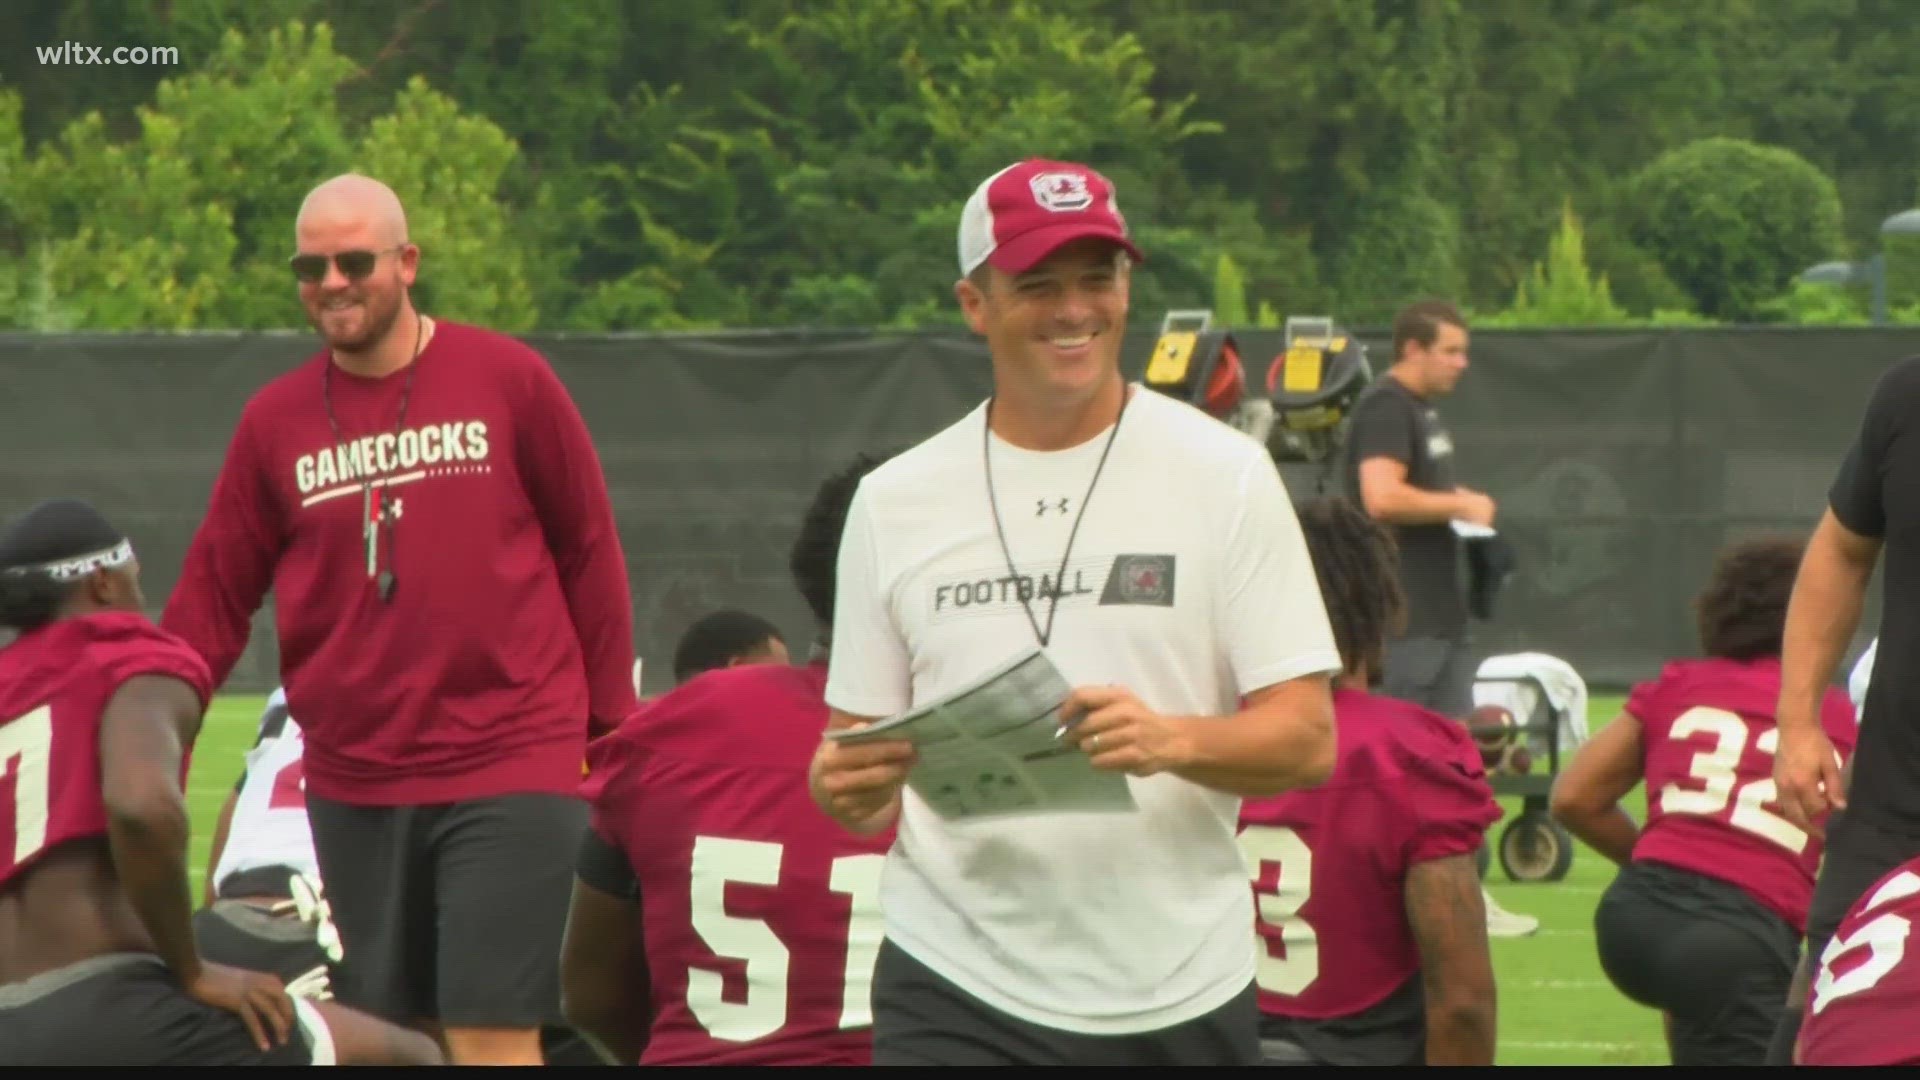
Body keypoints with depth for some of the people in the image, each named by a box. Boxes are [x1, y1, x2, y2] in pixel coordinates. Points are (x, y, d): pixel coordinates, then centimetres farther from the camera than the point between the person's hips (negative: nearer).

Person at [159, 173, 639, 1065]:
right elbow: (215, 593, 8)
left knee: (494, 1037, -11)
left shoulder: (507, 380, 0)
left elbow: (589, 554, 6)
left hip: (511, 769, -3)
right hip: (353, 782, 3)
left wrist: (611, 725, 6)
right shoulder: (275, 420, 7)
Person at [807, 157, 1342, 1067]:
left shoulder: (1224, 475, 1)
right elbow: (858, 761, 9)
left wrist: (1172, 741, -24)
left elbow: (1308, 740, -4)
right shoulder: (895, 501, 8)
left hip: (1180, 993, 0)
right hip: (955, 997, 0)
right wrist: (847, 787, -15)